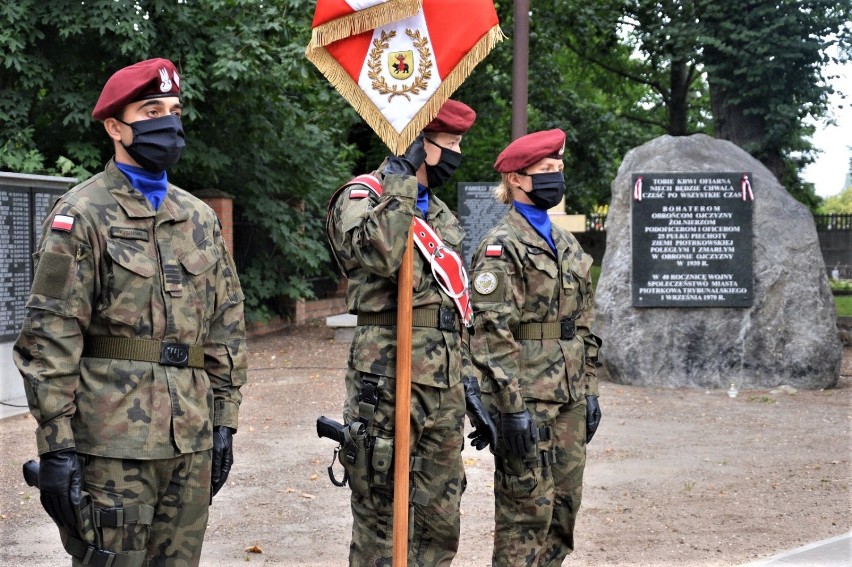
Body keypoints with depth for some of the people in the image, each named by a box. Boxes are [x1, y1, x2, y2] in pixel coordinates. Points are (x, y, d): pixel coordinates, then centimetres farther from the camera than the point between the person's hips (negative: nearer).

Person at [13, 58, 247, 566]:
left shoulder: (200, 218, 14)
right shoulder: (82, 215, -4)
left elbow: (226, 326, 16)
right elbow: (50, 338, -9)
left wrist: (224, 423, 11)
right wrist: (56, 447, -14)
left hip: (191, 439, 6)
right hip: (112, 442, -5)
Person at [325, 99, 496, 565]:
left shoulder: (442, 216, 21)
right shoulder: (361, 197, -5)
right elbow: (381, 253, -29)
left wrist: (470, 391, 19)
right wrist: (402, 174, -20)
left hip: (445, 390, 8)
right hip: (388, 385, -8)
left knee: (440, 529, 12)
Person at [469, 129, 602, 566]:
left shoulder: (567, 245, 16)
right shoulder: (501, 246, -10)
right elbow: (491, 332, -16)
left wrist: (589, 389, 15)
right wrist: (512, 406, -20)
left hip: (568, 398, 8)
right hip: (526, 396, -8)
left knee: (565, 503, 11)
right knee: (528, 509, -4)